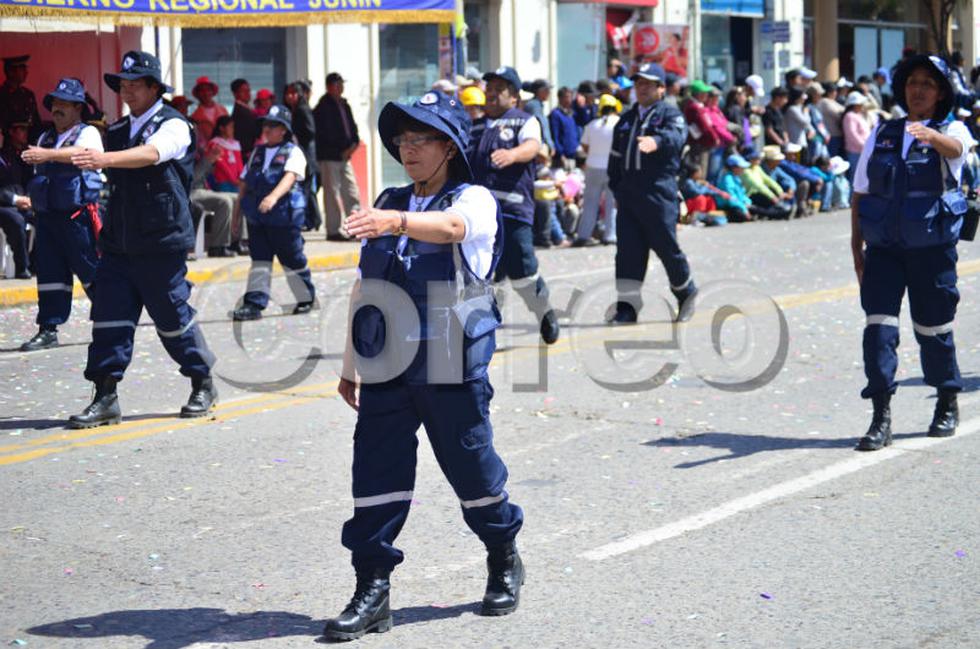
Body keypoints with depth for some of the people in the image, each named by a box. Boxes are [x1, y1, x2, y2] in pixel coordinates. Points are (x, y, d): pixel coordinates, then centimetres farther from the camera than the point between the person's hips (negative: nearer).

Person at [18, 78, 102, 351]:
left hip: (78, 215, -6)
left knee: (91, 271, -5)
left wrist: (48, 154, -40)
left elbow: (84, 153, -26)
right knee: (49, 272, 5)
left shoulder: (88, 133, -3)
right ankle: (48, 330, 8)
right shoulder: (46, 138, 20)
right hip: (47, 216, 7)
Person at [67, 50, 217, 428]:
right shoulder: (117, 132, 16)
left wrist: (104, 159, -44)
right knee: (109, 317, -2)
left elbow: (150, 154, -28)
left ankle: (203, 385, 22)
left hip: (161, 245, -6)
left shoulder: (173, 125, -6)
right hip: (119, 245, 6)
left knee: (173, 318, 2)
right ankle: (105, 398, 1)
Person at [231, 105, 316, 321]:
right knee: (259, 260, 0)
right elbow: (245, 183, 20)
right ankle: (254, 304, -4)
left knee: (292, 260, 6)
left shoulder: (293, 152, -3)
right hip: (256, 216, 5)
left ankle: (307, 298, 24)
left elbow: (290, 176, -22)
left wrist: (274, 196, -39)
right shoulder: (257, 152, 16)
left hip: (285, 216, -5)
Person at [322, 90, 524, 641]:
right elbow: (365, 288, 17)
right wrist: (351, 364, 16)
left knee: (472, 468, 7)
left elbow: (450, 225, -30)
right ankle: (373, 590, 5)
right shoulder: (388, 205, 13)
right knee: (376, 473, -1)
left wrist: (397, 222, -50)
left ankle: (505, 562, 32)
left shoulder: (475, 200, -5)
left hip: (452, 371, -5)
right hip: (386, 369, 5)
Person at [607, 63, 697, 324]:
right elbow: (616, 157, 23)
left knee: (666, 246, 0)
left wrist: (656, 141, -43)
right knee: (627, 248, -1)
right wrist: (616, 188, 14)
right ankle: (627, 306, 1)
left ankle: (686, 292, 23)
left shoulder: (670, 114, 1)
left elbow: (676, 136, -22)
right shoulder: (626, 119, 19)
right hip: (628, 192, 5)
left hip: (658, 192, -5)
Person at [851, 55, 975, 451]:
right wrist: (856, 248, 7)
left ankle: (947, 405, 29)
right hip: (883, 247, 2)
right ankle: (881, 419, -10)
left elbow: (954, 148, -24)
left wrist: (929, 135, -47)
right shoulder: (881, 136, 12)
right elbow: (859, 193, 13)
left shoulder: (952, 131, 2)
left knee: (933, 328, 6)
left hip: (932, 247, -2)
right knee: (879, 326, -10)